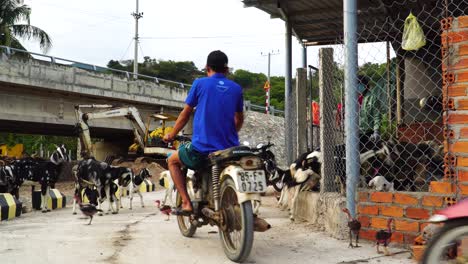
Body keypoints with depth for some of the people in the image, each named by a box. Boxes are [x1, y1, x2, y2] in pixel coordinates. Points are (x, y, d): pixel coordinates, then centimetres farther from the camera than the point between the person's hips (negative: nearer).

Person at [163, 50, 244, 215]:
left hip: (201, 148, -3)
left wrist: (171, 135, 22)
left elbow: (185, 114, 7)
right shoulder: (236, 88, 9)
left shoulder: (200, 84, 0)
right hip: (229, 149, 4)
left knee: (172, 161, 23)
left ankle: (186, 203, 8)